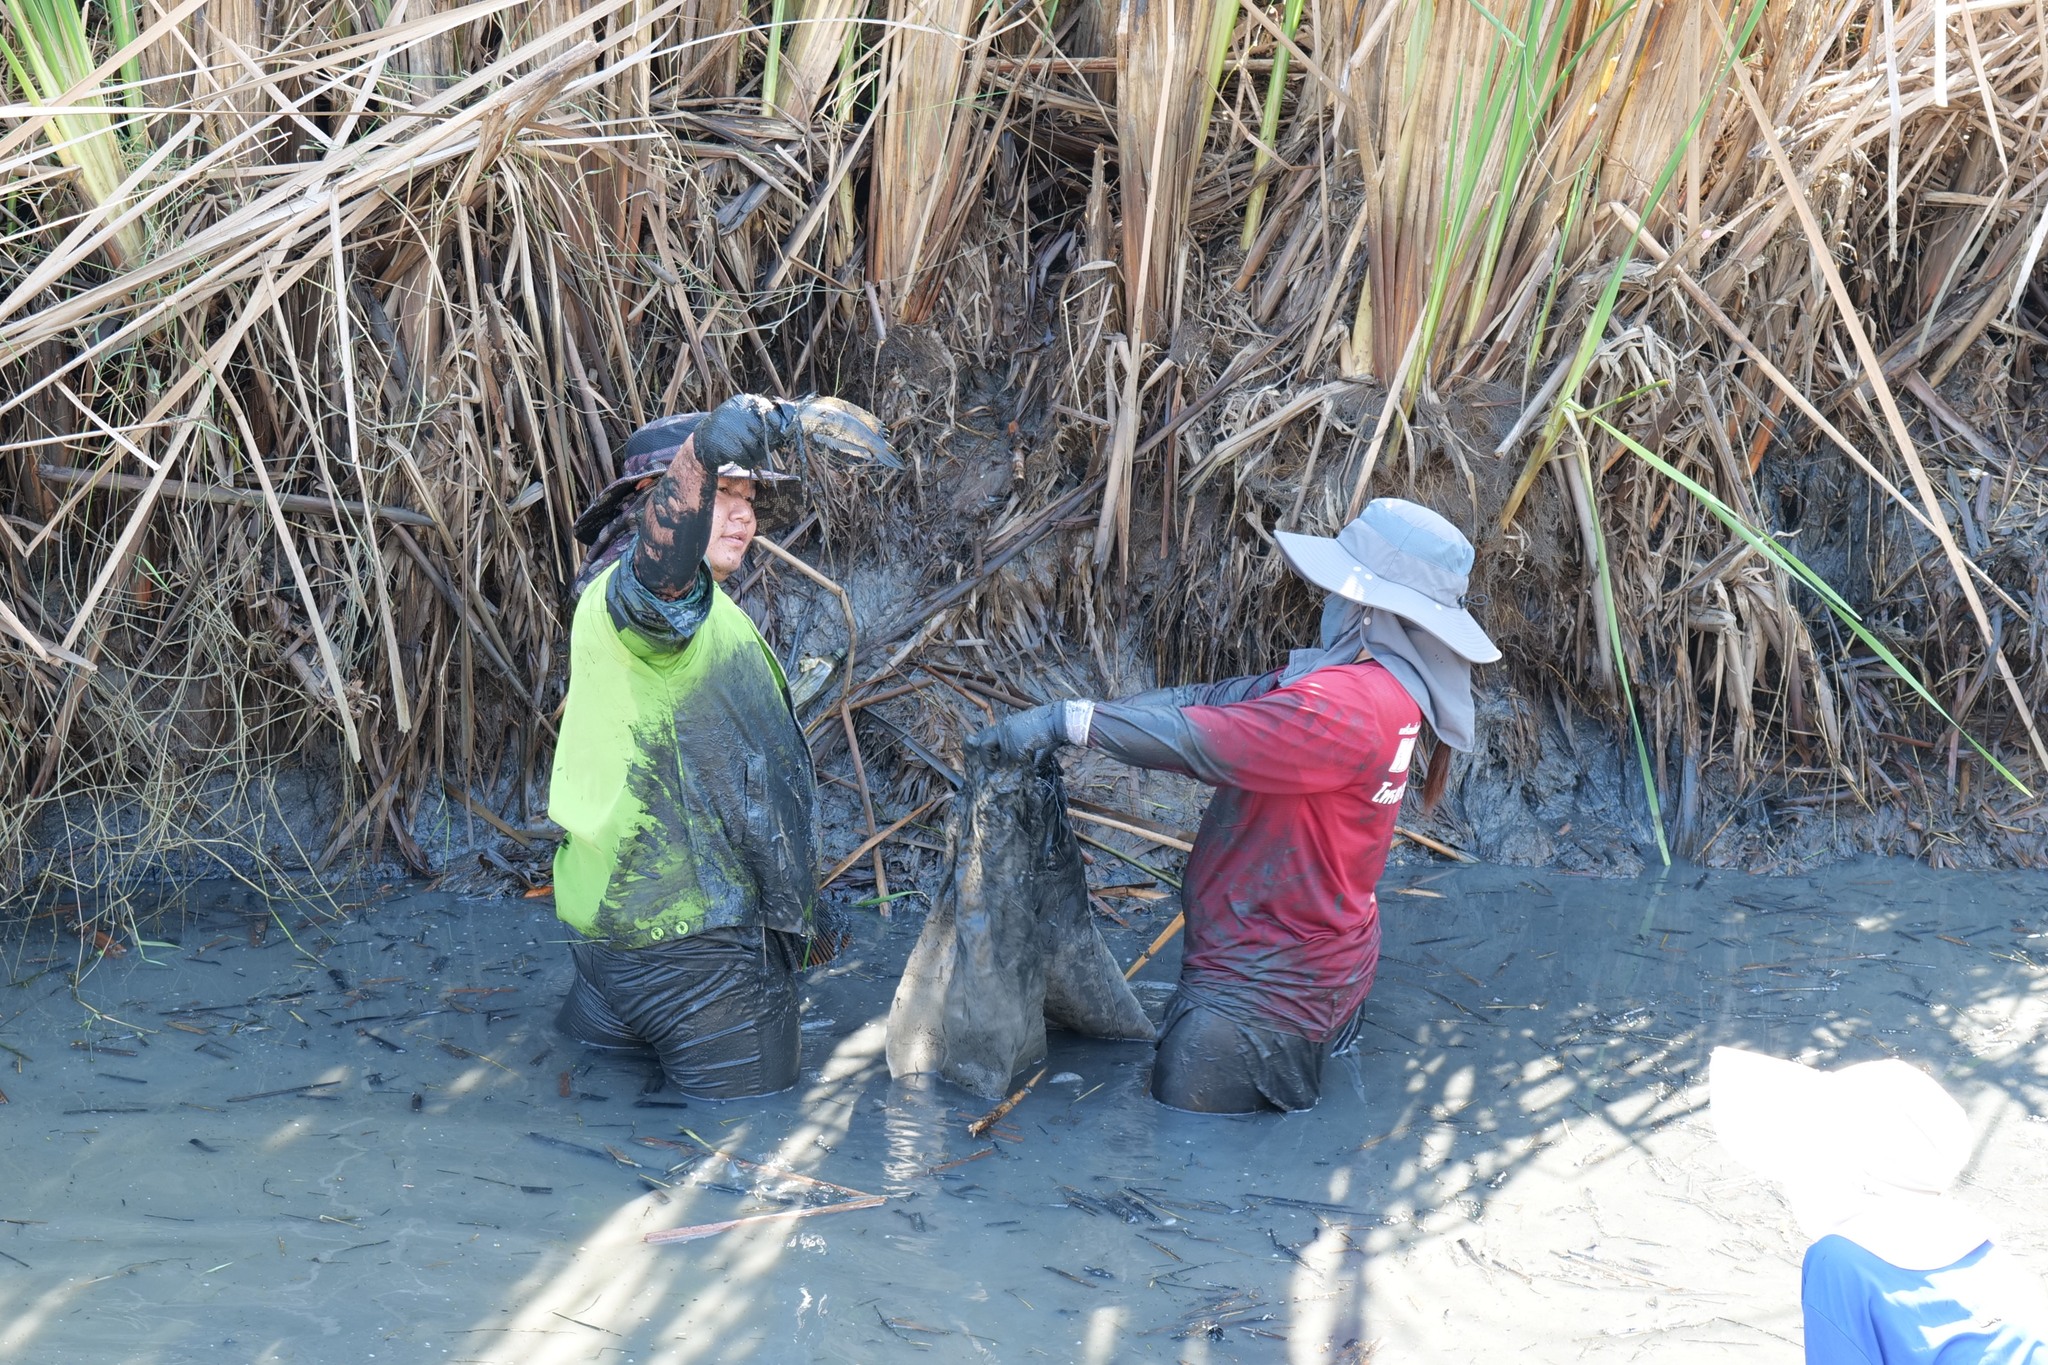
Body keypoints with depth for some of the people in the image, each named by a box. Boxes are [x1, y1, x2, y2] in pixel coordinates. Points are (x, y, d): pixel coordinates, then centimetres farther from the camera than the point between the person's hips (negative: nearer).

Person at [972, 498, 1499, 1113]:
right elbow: (1206, 702, 1)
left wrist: (1070, 720, -21)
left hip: (1270, 987, -10)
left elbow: (1197, 739, -29)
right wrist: (1059, 719, -6)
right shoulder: (1374, 684, 6)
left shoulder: (1348, 706, -27)